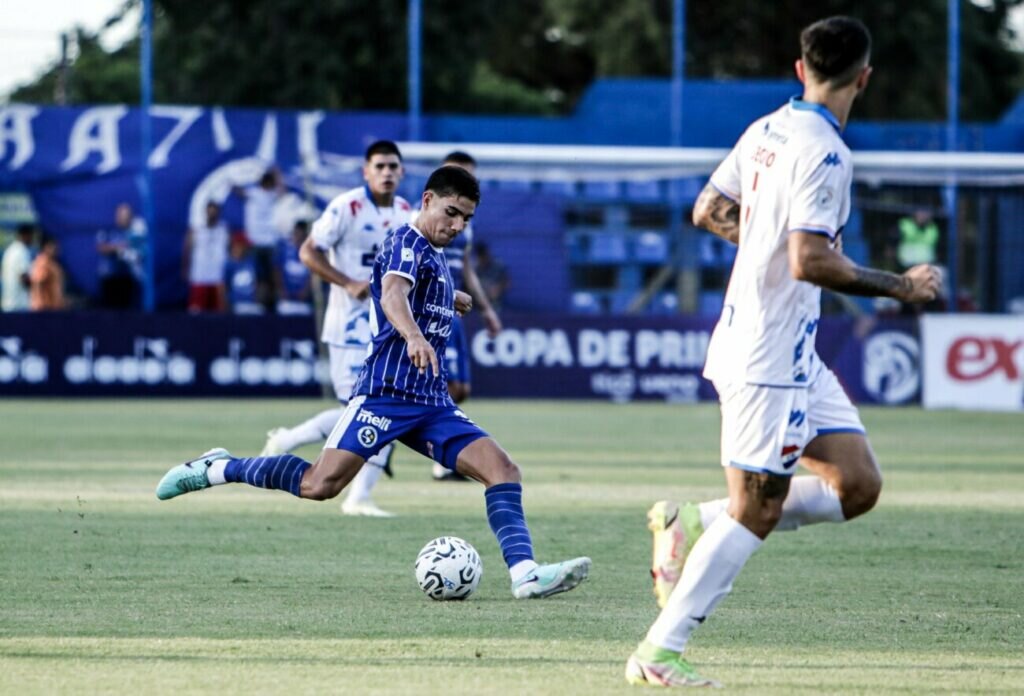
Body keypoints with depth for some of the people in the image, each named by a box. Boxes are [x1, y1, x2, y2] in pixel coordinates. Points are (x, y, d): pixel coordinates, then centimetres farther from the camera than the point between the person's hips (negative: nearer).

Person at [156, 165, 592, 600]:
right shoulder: (406, 243, -8)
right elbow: (392, 294, -32)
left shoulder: (435, 256, 20)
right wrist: (413, 336, -49)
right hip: (386, 391, -8)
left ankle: (525, 573, -20)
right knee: (319, 485, -18)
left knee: (503, 470, -10)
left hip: (432, 402, 8)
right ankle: (217, 469, 1)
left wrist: (450, 299, 50)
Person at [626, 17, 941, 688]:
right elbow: (811, 263, -26)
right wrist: (900, 286, -16)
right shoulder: (824, 153, -19)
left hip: (797, 356, 9)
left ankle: (692, 525, 12)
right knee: (757, 512, -3)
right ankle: (657, 656, 2)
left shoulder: (767, 130, 8)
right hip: (770, 360, -9)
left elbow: (709, 211, 17)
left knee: (858, 485, 8)